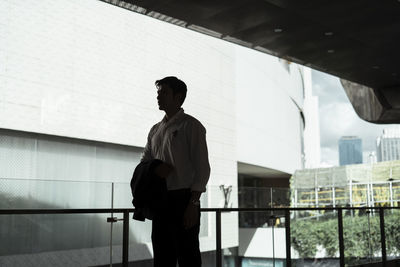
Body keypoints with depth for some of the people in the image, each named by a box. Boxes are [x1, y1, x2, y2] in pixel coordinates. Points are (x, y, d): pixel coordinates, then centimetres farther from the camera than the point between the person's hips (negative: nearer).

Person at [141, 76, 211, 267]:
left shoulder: (191, 125, -3)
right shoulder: (155, 130, 17)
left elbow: (202, 167, -9)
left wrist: (193, 204, -17)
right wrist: (155, 169, -5)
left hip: (183, 199, -7)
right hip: (160, 200, 7)